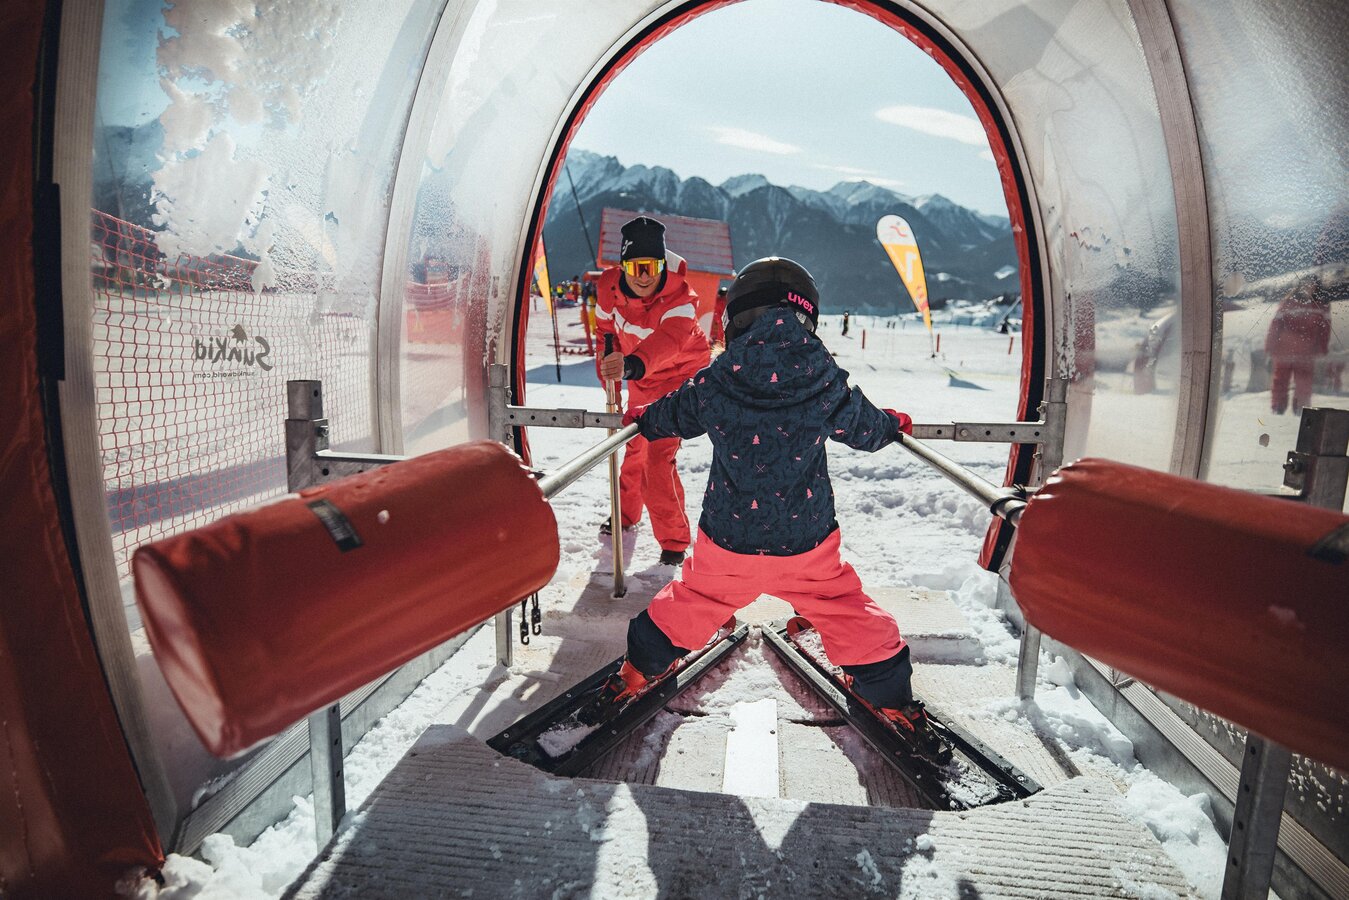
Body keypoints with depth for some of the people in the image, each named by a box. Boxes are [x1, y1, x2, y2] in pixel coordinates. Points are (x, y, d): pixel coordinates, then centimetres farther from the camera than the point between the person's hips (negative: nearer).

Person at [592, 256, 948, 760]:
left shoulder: (713, 385, -10)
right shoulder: (827, 386, -11)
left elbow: (671, 416, 10)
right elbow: (867, 429, 7)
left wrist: (641, 419, 34)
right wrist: (895, 424, 32)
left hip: (725, 547, 1)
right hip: (807, 548, -1)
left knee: (683, 610, 24)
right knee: (859, 627, 20)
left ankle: (635, 678, 40)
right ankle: (895, 706, 34)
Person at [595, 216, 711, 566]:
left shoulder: (680, 297, -33)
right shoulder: (609, 287, -17)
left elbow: (667, 341, -53)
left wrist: (630, 365, -70)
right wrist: (609, 371, 1)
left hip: (678, 376, -5)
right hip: (639, 379, 6)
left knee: (659, 456, -15)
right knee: (635, 448, 19)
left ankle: (673, 540, 1)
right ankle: (627, 513, 43)